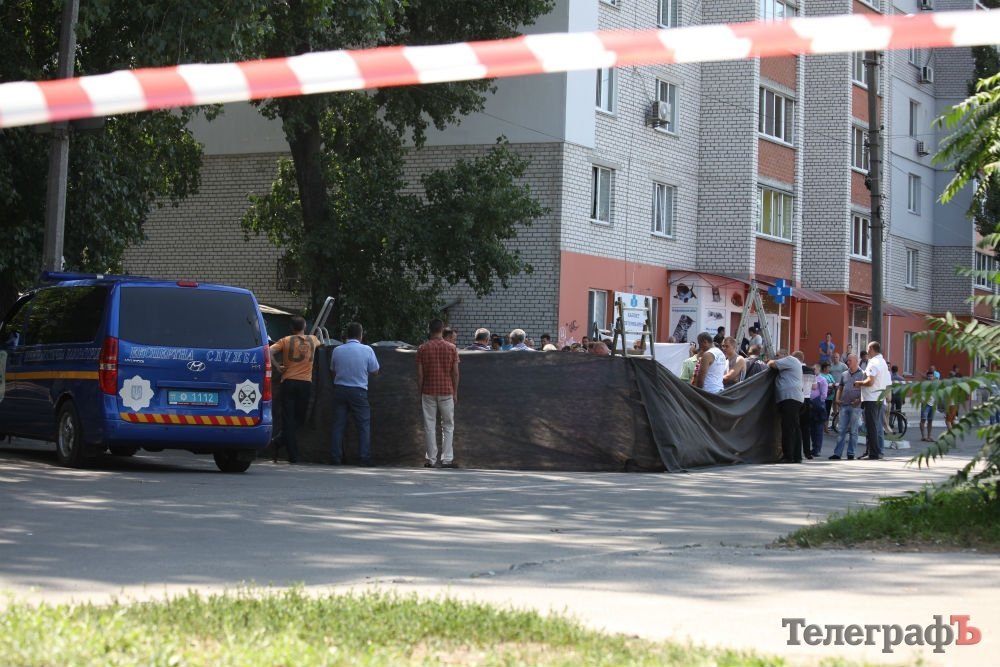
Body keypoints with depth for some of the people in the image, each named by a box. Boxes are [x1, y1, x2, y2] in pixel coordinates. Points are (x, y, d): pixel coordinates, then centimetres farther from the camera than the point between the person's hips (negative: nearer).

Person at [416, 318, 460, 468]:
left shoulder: (422, 349, -3)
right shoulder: (451, 349, -2)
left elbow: (419, 374, -3)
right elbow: (455, 373, -1)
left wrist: (420, 393, 6)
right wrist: (455, 393, 8)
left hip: (428, 392, 0)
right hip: (446, 392, 0)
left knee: (429, 426, 5)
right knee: (448, 426, 8)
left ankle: (431, 459, 5)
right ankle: (447, 459, 3)